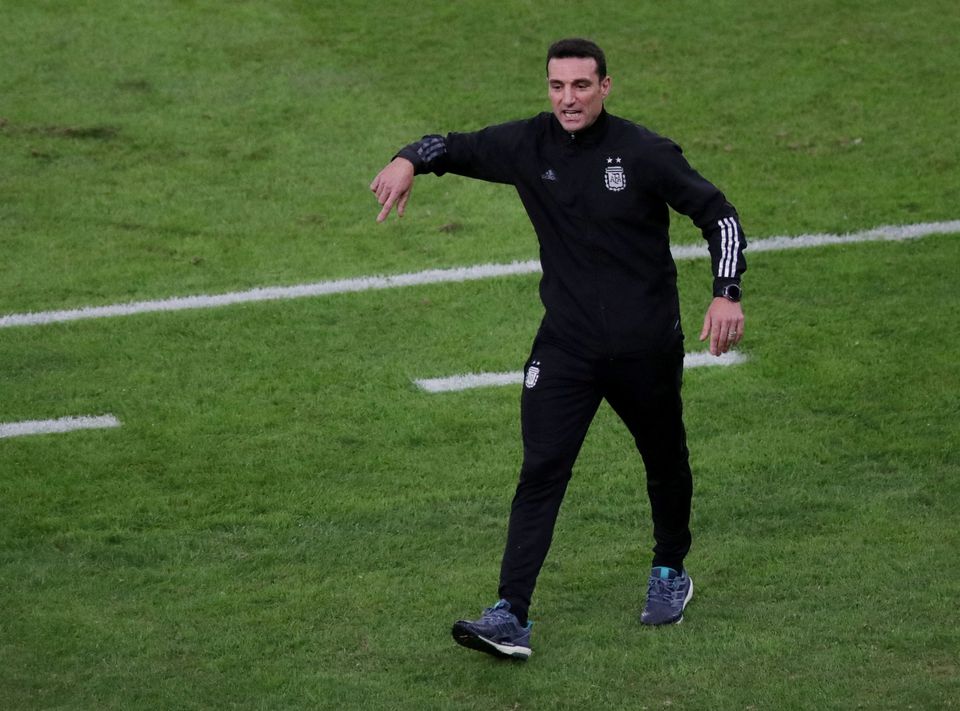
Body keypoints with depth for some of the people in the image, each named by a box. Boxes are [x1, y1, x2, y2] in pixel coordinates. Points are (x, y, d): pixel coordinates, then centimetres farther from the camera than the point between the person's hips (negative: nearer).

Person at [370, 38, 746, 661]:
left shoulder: (644, 153, -11)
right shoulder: (530, 145, -3)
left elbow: (720, 216, -6)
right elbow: (454, 147, 8)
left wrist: (727, 295, -18)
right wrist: (409, 161, -15)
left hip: (648, 345, -1)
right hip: (566, 346, 1)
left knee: (666, 463, 16)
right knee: (541, 472, -11)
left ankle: (671, 573, 44)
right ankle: (511, 618, -17)